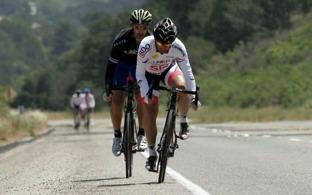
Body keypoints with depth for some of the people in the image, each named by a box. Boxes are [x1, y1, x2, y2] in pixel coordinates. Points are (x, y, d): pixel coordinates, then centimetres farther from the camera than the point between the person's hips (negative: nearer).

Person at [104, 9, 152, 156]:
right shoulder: (122, 39, -35)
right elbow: (111, 64, -30)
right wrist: (108, 90, -33)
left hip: (141, 63, 1)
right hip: (121, 63, -1)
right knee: (116, 100, -13)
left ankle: (141, 135, -9)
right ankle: (117, 136, 3)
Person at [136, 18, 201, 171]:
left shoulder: (178, 47, -31)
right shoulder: (146, 46, -35)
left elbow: (187, 71, -25)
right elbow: (139, 74, -28)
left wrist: (193, 96, -28)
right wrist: (146, 94, -38)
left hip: (169, 69, 1)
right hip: (149, 74, -1)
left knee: (182, 86, -33)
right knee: (150, 113, -8)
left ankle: (183, 121, -10)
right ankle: (152, 154, 4)